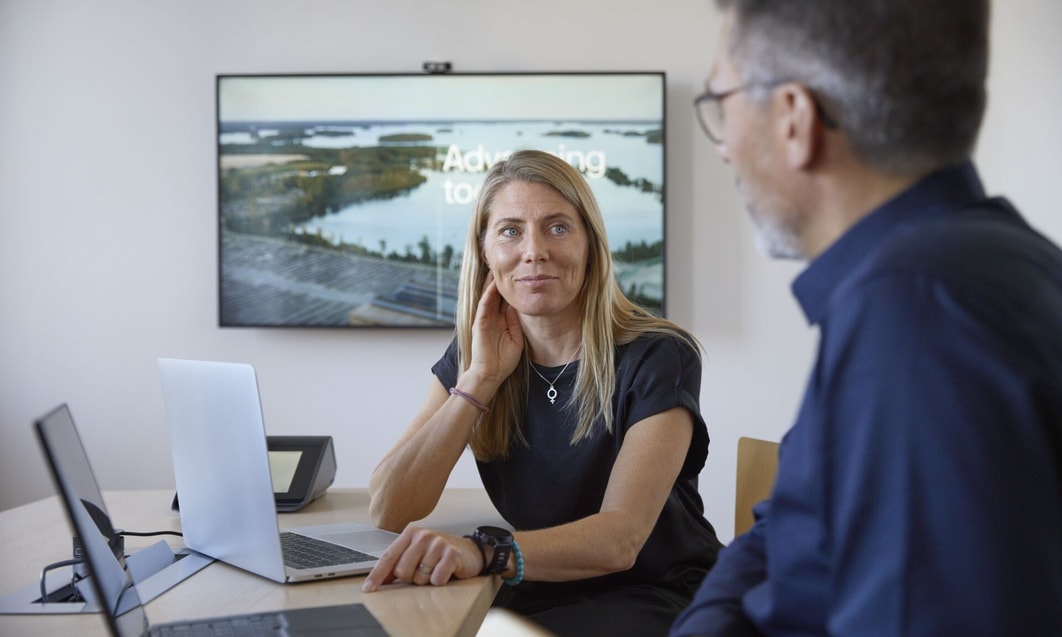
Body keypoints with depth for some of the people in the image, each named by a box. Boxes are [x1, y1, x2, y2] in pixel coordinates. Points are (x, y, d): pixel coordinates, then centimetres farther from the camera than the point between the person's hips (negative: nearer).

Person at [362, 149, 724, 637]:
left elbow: (621, 538, -26)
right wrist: (482, 377, -15)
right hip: (545, 593, 5)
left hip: (660, 597, -4)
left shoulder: (658, 358, -13)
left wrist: (484, 552, -44)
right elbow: (388, 511, -8)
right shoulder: (470, 355, 2)